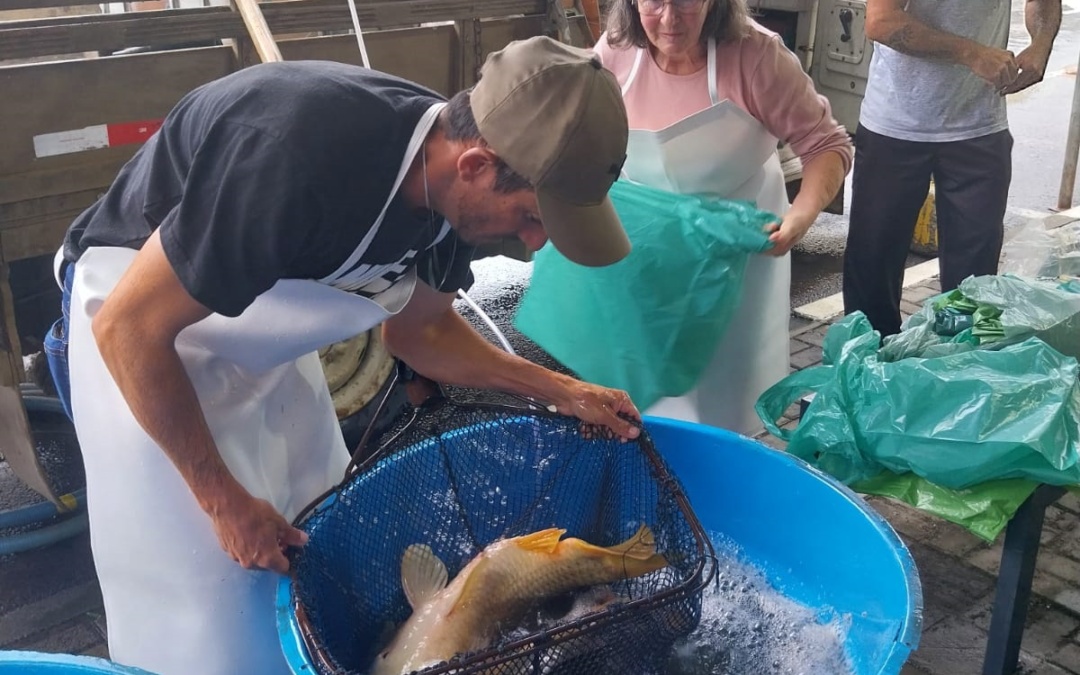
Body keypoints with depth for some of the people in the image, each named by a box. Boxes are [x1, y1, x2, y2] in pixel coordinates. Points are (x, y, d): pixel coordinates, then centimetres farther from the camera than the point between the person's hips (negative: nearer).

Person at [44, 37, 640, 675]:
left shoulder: (448, 175, -14)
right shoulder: (303, 161, -39)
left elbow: (419, 328, 4)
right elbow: (128, 326, -28)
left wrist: (561, 391, -4)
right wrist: (223, 499, -20)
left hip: (259, 324, 7)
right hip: (143, 318, -6)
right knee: (207, 586, -4)